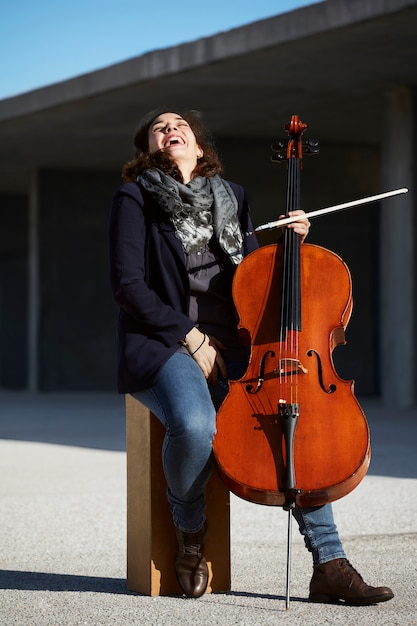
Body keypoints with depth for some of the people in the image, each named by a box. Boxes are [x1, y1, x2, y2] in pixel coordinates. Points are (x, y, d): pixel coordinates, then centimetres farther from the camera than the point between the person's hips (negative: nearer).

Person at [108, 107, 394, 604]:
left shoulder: (231, 197, 18)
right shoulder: (134, 200, 2)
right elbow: (128, 286, -7)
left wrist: (287, 242, 6)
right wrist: (191, 337, -13)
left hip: (231, 346, 5)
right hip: (163, 344, -5)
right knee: (195, 424, -37)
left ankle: (329, 565, -20)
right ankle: (189, 532, -6)